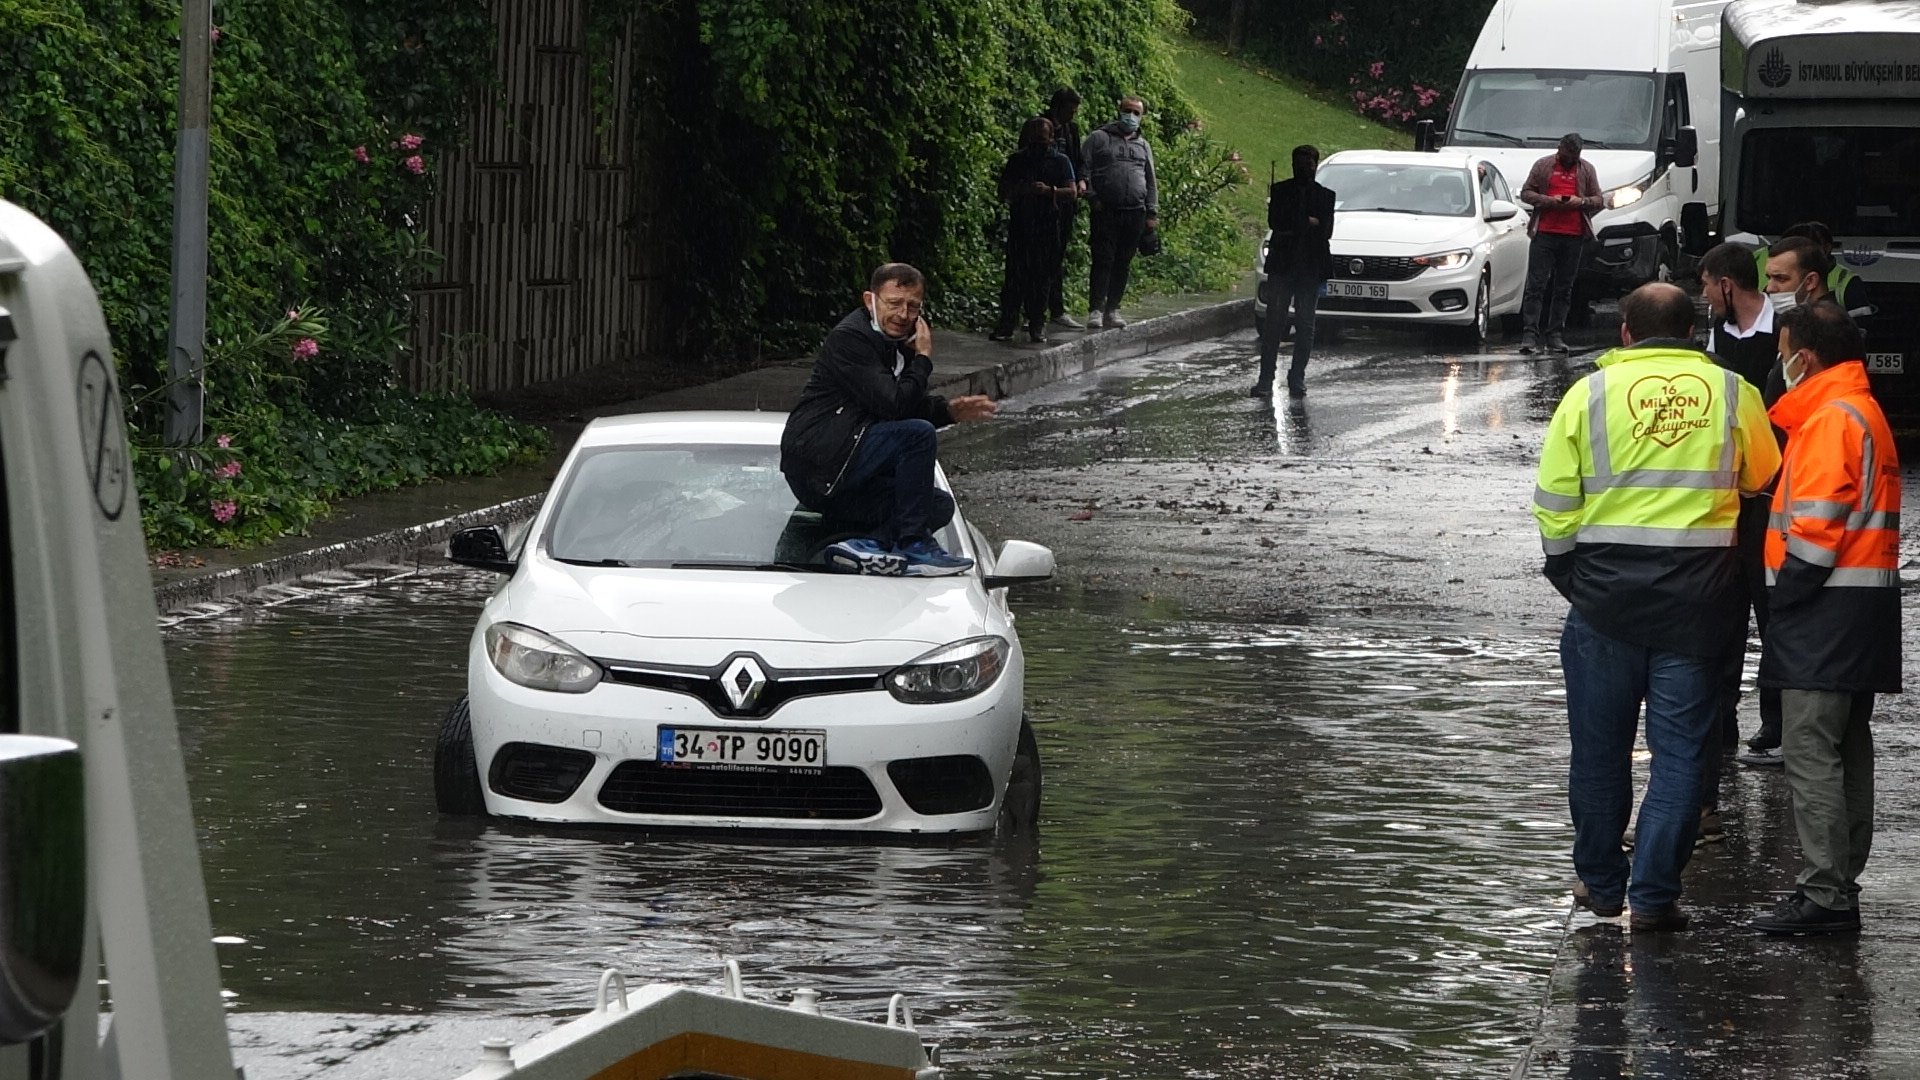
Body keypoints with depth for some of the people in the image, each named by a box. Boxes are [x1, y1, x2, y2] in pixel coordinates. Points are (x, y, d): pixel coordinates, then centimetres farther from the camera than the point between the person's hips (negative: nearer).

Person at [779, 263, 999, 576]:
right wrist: (923, 359, -10)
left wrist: (949, 411, 4)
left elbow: (912, 406, 23)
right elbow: (893, 404, -23)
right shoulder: (850, 339, -13)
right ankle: (914, 547, -23)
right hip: (819, 465, -10)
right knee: (918, 434, -25)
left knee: (940, 506, 3)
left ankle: (867, 545, -18)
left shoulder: (898, 343, 16)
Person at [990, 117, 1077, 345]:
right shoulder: (1017, 160, 13)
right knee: (1014, 276, -5)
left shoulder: (1060, 161, 8)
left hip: (1047, 226, -1)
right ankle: (1006, 324, -5)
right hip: (1019, 224, 1)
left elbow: (1071, 193, 1)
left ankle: (1036, 326, 6)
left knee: (1041, 277, 0)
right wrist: (1018, 190, -9)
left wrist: (1049, 191, -17)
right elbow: (1003, 192, 13)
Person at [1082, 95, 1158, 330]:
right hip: (1106, 211, -4)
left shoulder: (1143, 145, 19)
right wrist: (1092, 196, -9)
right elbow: (1083, 168, 1)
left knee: (1123, 264, 4)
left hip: (1135, 213, 4)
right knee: (1103, 260, -9)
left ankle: (1113, 309, 9)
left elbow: (1151, 181, 20)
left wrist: (1152, 213, 12)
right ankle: (1095, 310, -9)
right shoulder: (1099, 138, 6)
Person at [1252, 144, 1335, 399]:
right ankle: (1266, 379, -6)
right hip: (1281, 265, -1)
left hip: (1311, 267, 1)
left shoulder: (1325, 196, 10)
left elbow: (1326, 231, -1)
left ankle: (1297, 378, 9)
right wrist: (1308, 223, -9)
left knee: (1305, 325, 3)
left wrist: (1293, 226, -6)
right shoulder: (1280, 191, 9)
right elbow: (1274, 222, -5)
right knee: (1274, 323, -5)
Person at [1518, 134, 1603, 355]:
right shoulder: (1543, 166, 8)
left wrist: (1581, 202, -7)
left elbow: (1599, 201, 14)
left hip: (1574, 237, 2)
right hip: (1545, 234, -2)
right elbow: (1526, 193, 7)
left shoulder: (1586, 170, 14)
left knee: (1564, 288, 4)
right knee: (1536, 284, -8)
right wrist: (1549, 200, -10)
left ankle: (1555, 335, 9)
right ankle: (1530, 334, -11)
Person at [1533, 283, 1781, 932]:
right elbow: (1764, 482, 16)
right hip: (1699, 592, 0)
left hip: (1607, 586, 0)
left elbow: (1554, 503, -1)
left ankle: (1601, 883, 22)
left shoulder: (1591, 393, -2)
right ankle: (1653, 894, 0)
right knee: (1680, 748, 4)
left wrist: (1567, 573, 13)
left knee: (1600, 744, 13)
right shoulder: (1731, 392, 1)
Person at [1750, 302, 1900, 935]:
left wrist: (1786, 593, -13)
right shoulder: (1861, 411, 18)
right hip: (1864, 602, 11)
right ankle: (1840, 883, 19)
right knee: (1847, 748, 13)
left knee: (1810, 749, -11)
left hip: (1828, 611, -11)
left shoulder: (1831, 418, -15)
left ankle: (1824, 895, -13)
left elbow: (1817, 527, -21)